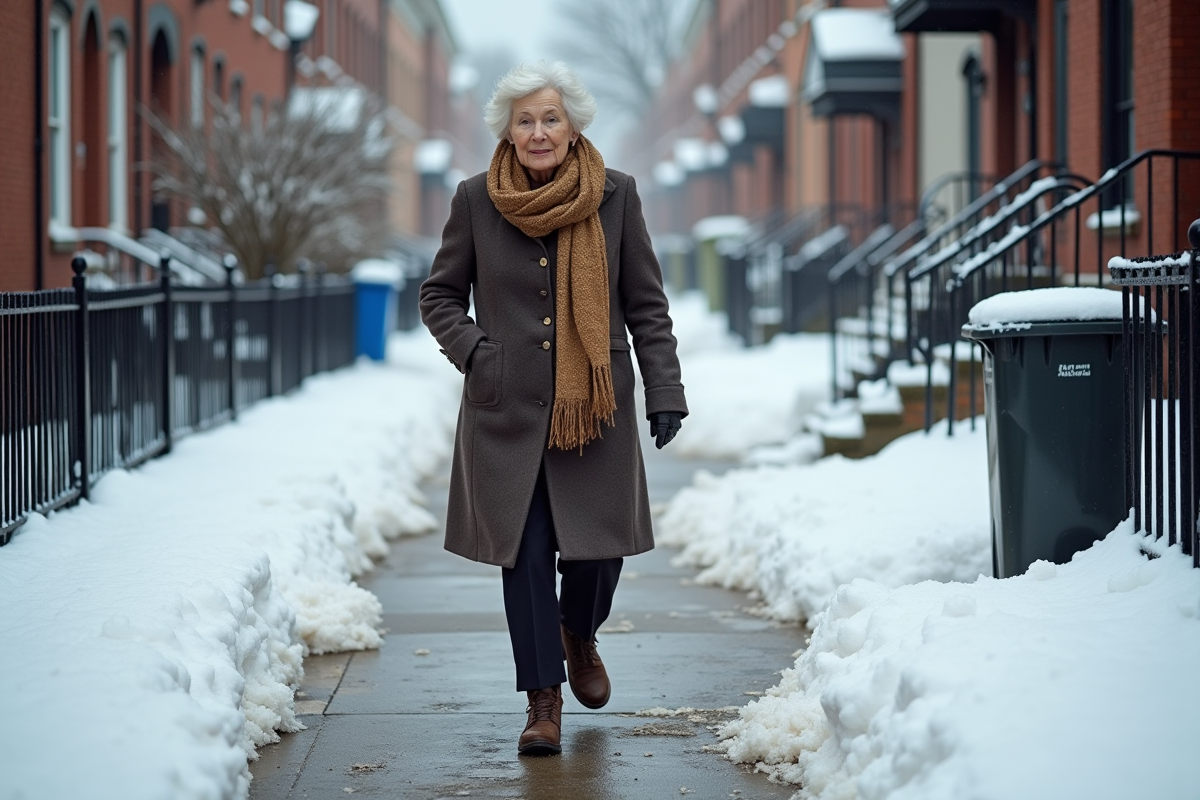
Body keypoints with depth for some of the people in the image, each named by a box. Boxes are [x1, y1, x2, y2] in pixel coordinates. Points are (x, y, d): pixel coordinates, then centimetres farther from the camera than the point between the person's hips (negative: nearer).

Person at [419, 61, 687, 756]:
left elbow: (647, 305, 4)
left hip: (596, 405, 0)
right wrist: (474, 351, -6)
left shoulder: (615, 196, 0)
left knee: (598, 545, 3)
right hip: (508, 409, 0)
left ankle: (579, 634, 37)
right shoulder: (477, 201, -1)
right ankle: (544, 700, 9)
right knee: (525, 549, -2)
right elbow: (440, 294, 11)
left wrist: (665, 392, -1)